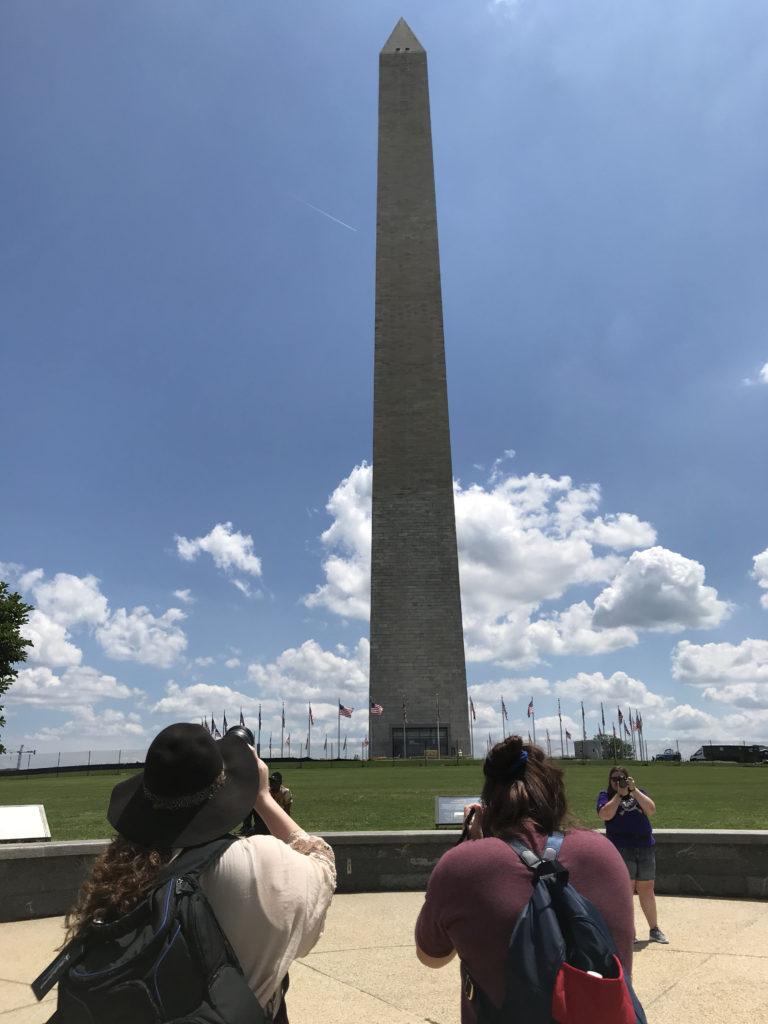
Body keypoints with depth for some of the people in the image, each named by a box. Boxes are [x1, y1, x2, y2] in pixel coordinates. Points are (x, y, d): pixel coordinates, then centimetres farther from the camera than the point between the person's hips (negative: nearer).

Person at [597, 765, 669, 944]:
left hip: (646, 847, 3)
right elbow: (605, 815, -13)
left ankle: (654, 930, 24)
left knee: (647, 889, 10)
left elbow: (651, 810, -3)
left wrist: (634, 790, -10)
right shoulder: (605, 795, 5)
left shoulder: (639, 792, 13)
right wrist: (619, 794, -11)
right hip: (620, 849, -3)